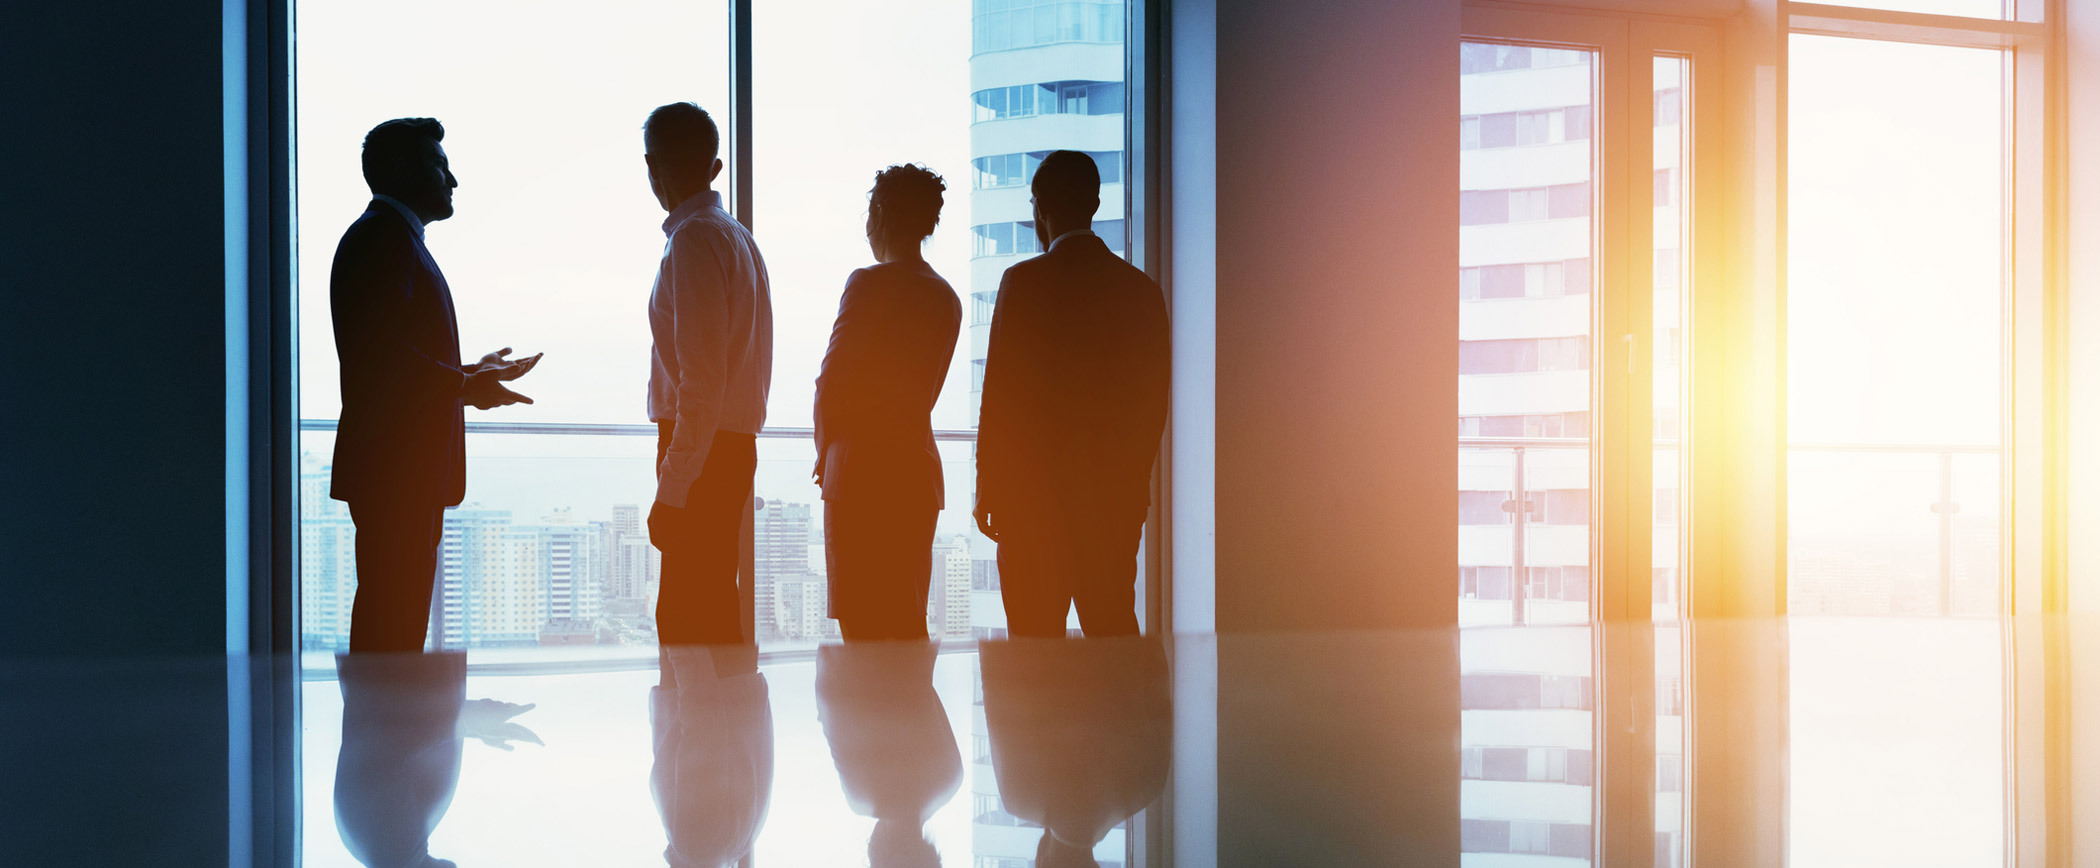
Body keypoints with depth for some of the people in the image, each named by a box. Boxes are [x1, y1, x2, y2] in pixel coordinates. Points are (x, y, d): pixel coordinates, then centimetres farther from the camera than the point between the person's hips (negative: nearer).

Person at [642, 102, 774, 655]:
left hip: (701, 451, -10)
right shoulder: (739, 237, 17)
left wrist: (672, 489, -19)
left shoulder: (694, 241, -13)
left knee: (691, 625, -9)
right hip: (736, 445, 10)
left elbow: (702, 379, -20)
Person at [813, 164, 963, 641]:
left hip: (862, 469, -7)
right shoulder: (948, 298, 13)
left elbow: (832, 379, -9)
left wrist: (825, 451, 6)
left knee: (862, 623, -6)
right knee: (908, 621, 10)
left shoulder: (869, 283, -9)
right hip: (920, 467, 7)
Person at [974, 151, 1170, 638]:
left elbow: (1001, 394, -8)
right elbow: (1153, 401, 10)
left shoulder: (1025, 282, -8)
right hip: (1116, 496, 5)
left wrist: (987, 491, 0)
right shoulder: (1141, 289, 6)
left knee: (1036, 640, -1)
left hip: (1035, 491, -4)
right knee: (1114, 632, 10)